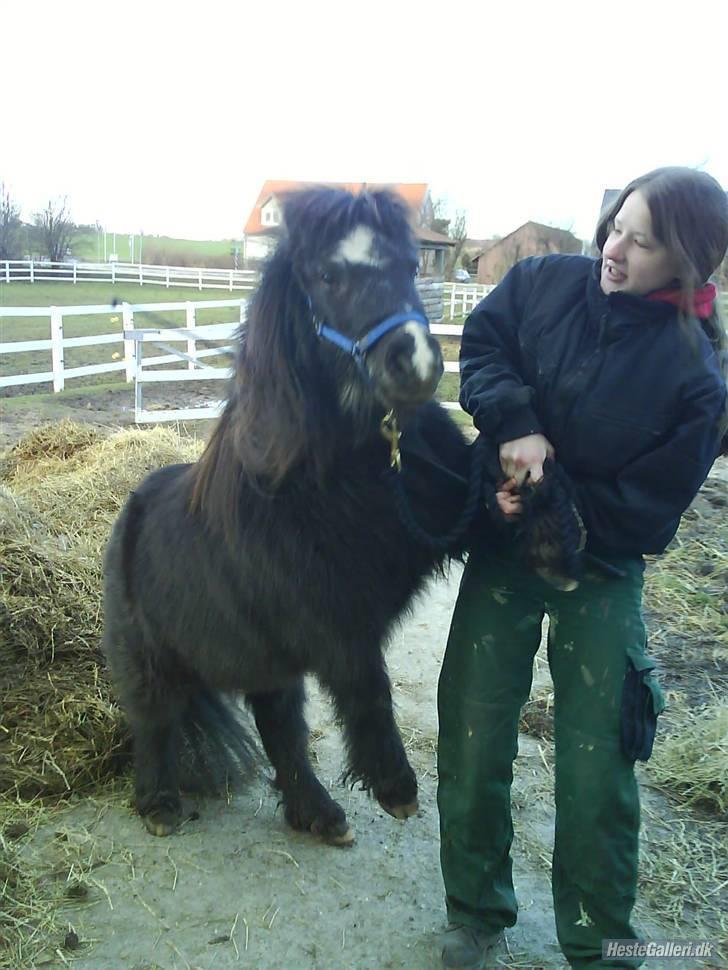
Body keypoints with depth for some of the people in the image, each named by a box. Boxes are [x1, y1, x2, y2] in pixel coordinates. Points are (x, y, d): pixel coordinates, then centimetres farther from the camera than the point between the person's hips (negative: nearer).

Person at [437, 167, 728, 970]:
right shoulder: (545, 283, -7)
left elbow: (651, 510, -13)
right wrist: (517, 424, -23)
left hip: (603, 565, -2)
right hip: (504, 547, 2)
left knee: (597, 767, 6)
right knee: (472, 741, 8)